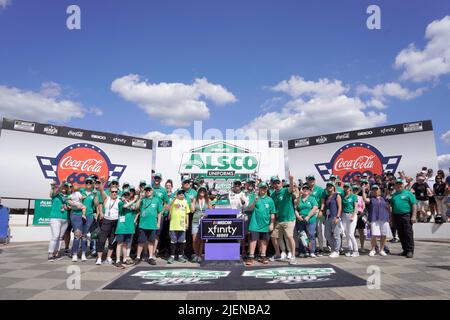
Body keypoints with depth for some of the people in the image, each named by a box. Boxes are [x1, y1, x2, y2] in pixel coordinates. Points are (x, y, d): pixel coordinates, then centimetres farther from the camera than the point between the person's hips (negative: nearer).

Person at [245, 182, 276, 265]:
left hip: (265, 224, 2)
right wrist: (254, 202, -26)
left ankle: (262, 256, 24)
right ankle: (251, 257, 4)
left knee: (264, 241, 11)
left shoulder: (270, 200, 4)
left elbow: (272, 213, 6)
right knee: (253, 240, -3)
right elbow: (250, 208, -9)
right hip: (255, 223, -2)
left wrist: (271, 223, 2)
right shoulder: (255, 198, 0)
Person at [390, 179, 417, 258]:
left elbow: (414, 205, -4)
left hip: (406, 215, -5)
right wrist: (392, 218, 14)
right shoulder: (394, 195, 17)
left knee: (408, 234, -6)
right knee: (401, 235, 8)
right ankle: (405, 250, 17)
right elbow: (391, 207, 19)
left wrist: (413, 216, -13)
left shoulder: (408, 193, 2)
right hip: (396, 216, 5)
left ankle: (410, 251, -1)